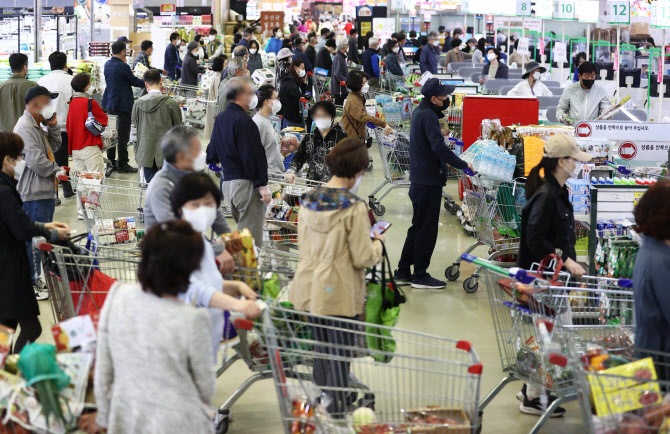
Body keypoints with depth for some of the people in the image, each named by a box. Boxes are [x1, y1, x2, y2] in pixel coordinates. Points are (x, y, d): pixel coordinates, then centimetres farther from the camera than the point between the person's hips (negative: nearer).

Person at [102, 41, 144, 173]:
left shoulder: (107, 64, 5)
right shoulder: (123, 67, -19)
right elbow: (134, 81, -9)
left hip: (110, 103, 8)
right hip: (123, 105, -8)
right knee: (123, 135, -2)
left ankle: (111, 161, 22)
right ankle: (122, 164, 1)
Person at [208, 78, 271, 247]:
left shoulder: (220, 119, 14)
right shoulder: (243, 121, -14)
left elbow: (212, 156, 19)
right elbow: (252, 155, -19)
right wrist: (262, 185, -18)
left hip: (227, 182, 9)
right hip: (246, 183, -9)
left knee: (242, 231, 17)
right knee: (252, 239, -7)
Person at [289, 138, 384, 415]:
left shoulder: (308, 201, 1)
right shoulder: (354, 208, -18)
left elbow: (305, 248, 10)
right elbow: (363, 258, -16)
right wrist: (377, 243, 4)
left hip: (312, 287, 6)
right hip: (340, 292, -6)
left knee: (321, 351, 19)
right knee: (340, 355, 4)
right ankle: (337, 413, 10)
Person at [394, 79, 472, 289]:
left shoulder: (419, 112, 12)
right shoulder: (428, 116, -19)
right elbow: (439, 146, -28)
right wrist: (462, 165, -25)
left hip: (420, 179, 10)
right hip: (429, 181, -10)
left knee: (418, 227, 17)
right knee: (427, 229, -2)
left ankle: (403, 272, 22)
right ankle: (420, 275, 5)